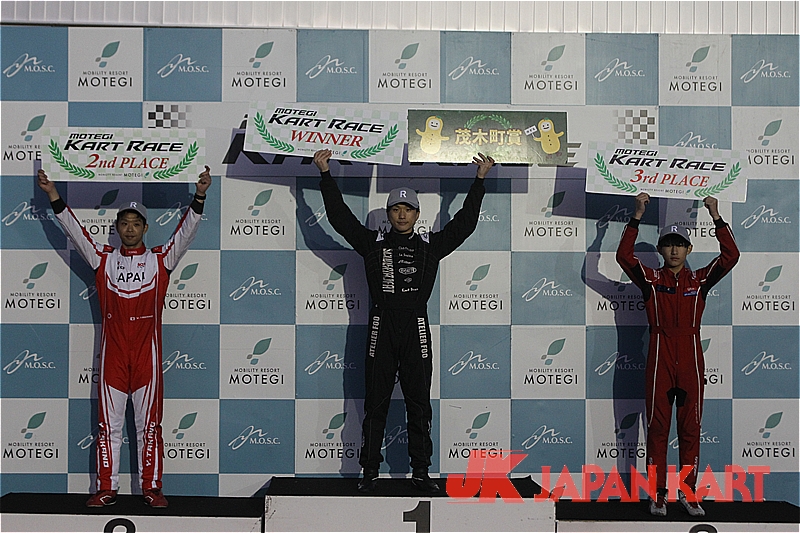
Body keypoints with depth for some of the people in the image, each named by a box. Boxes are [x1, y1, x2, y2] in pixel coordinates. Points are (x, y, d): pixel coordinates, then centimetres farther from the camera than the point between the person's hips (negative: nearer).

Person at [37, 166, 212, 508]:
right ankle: (107, 489, 12)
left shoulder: (160, 259, 6)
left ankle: (151, 488, 10)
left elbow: (186, 231, -3)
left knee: (149, 425, 3)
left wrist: (199, 196, -15)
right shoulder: (103, 258, 11)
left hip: (147, 352, -1)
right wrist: (53, 195, -3)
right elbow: (74, 230, 6)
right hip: (112, 353, 1)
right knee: (108, 425, 5)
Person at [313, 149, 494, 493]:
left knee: (419, 405, 5)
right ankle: (370, 471, 12)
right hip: (381, 330, -1)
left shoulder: (431, 245, 11)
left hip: (417, 330, 1)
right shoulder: (373, 243, 8)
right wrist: (325, 175, 2)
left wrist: (479, 180, 11)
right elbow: (340, 216, 6)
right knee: (376, 404, 4)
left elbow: (464, 222, 13)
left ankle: (420, 471, 13)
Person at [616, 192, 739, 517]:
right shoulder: (650, 279, 6)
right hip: (659, 359, -1)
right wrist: (638, 215, -10)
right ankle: (658, 494, 10)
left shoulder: (700, 280, 9)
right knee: (657, 428, 3)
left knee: (690, 428, 6)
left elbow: (730, 256, -2)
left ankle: (688, 493, 17)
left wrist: (715, 216, -6)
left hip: (691, 359, 1)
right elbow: (624, 255, -8)